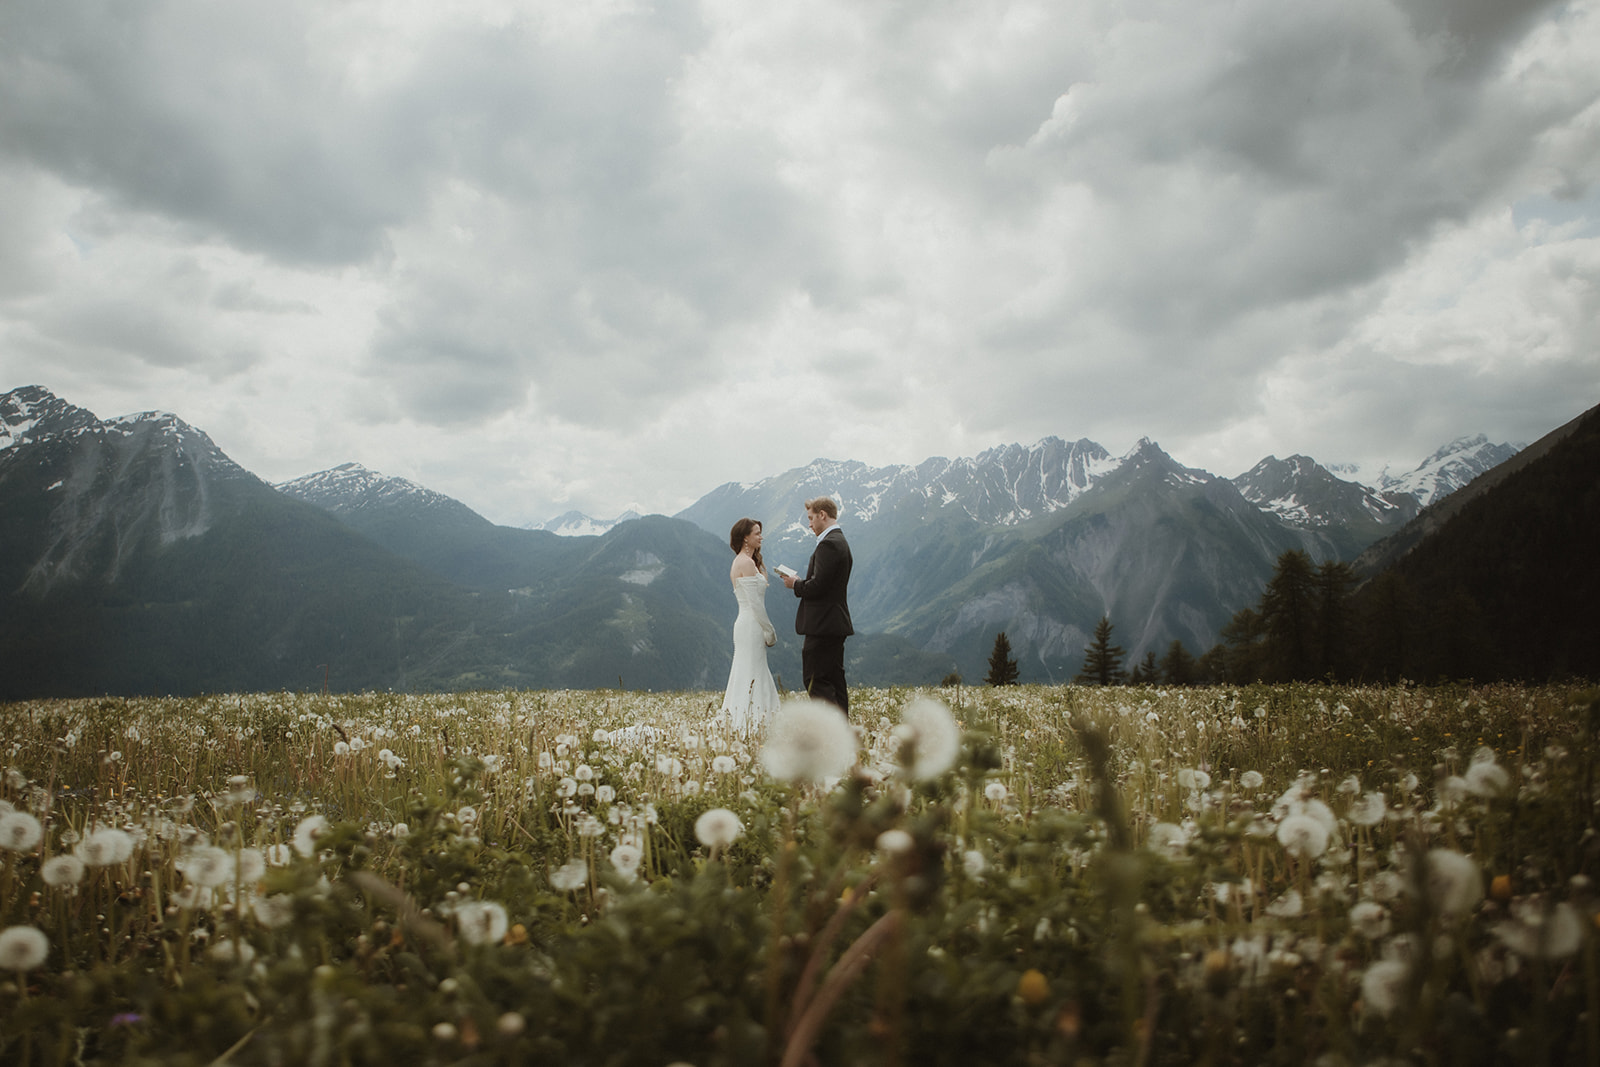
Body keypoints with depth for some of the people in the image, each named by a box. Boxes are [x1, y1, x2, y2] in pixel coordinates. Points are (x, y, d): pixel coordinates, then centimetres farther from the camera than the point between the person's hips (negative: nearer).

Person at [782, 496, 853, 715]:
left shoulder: (828, 544, -16)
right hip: (836, 624, 11)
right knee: (835, 681, 12)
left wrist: (795, 584, -4)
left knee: (816, 681, -7)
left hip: (823, 625, -11)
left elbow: (817, 586, -22)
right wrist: (801, 583, 9)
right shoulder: (840, 541, 17)